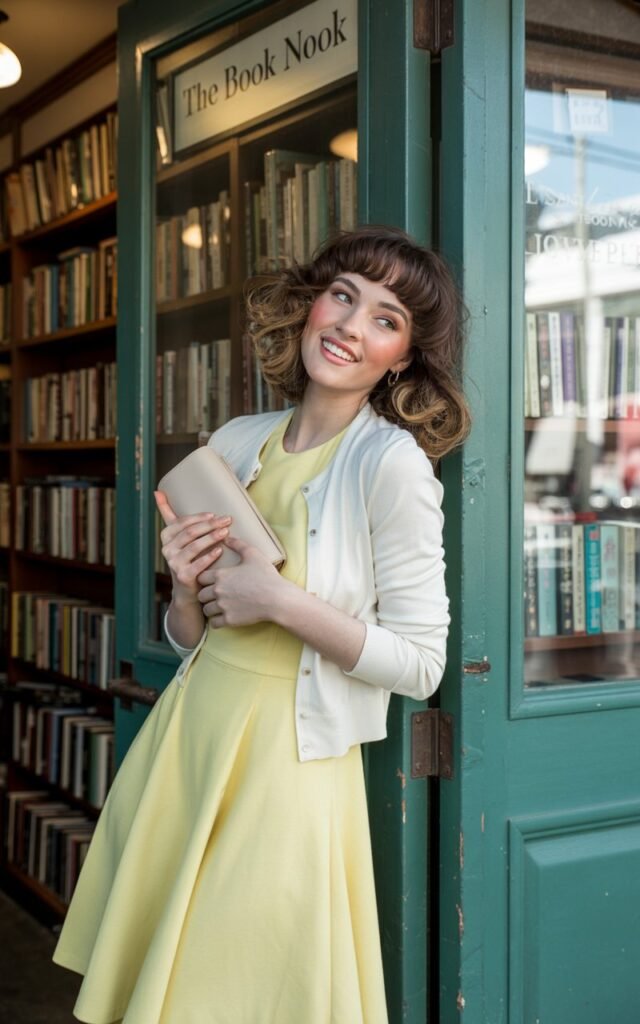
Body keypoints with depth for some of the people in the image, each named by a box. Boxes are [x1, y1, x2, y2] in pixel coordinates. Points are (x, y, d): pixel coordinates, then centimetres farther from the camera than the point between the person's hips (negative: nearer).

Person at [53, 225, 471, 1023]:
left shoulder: (393, 463, -13)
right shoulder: (235, 444, 4)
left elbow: (421, 666, -13)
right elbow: (193, 637, 12)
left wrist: (279, 600, -18)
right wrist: (186, 590, -9)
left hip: (287, 767, -6)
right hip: (185, 737, 6)